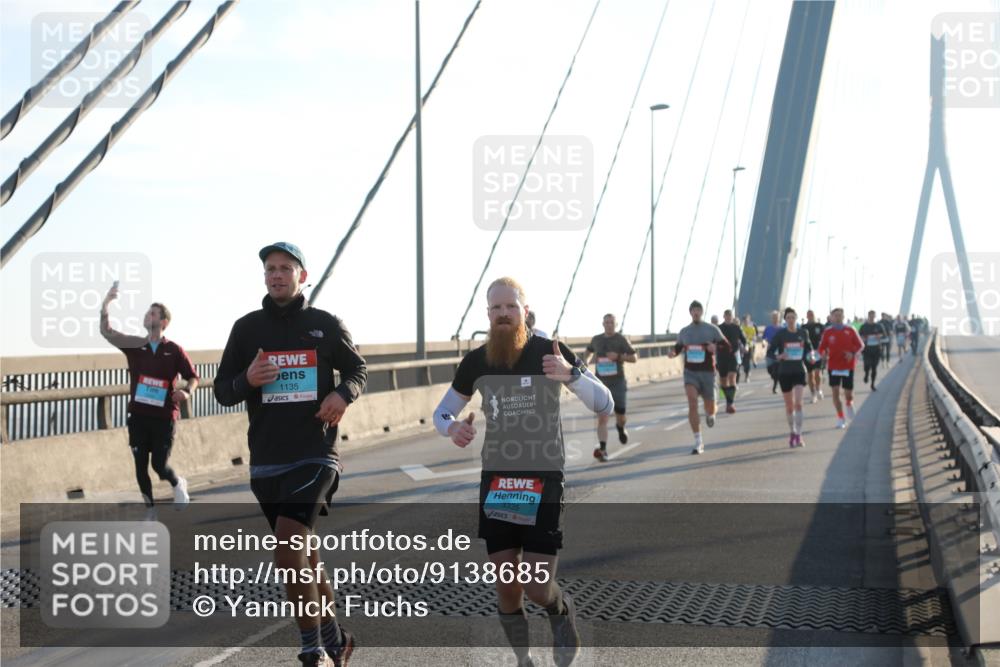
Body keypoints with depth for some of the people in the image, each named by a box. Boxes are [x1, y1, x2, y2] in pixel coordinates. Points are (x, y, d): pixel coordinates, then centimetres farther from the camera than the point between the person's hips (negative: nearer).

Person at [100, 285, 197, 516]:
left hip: (164, 417, -3)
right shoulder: (135, 345, 4)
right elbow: (107, 332, -7)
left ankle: (178, 484, 28)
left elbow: (193, 376, 5)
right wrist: (105, 305, -22)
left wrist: (187, 392, -15)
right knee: (141, 467, 4)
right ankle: (150, 511, 19)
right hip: (138, 416, 3)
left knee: (160, 465, -7)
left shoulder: (174, 350, -2)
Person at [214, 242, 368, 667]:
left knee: (288, 551, -20)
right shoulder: (247, 327, 6)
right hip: (266, 461, 4)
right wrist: (247, 380, -13)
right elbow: (222, 390, 9)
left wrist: (344, 393, -10)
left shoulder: (326, 324, 1)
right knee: (302, 557, 12)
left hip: (314, 456, -4)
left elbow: (357, 369, 13)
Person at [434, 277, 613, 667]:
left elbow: (605, 407, -10)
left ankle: (564, 612, 26)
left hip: (544, 481, -3)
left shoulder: (549, 353, -8)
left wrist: (572, 375, -30)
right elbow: (441, 412, 13)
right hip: (496, 481, 3)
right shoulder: (476, 361, 1)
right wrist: (452, 427, -12)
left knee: (537, 588, -9)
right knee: (506, 587, 4)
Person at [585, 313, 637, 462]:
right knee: (602, 418, -12)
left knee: (620, 417, 7)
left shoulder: (621, 340, -2)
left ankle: (620, 428, 44)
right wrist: (589, 361, 9)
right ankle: (602, 449, -16)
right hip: (601, 384, 1)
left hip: (617, 383, -1)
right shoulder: (596, 339, 8)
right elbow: (591, 351, 28)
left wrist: (618, 356, -18)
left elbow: (633, 358, -3)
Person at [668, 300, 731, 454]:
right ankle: (698, 443, -14)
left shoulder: (712, 329, 0)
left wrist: (716, 347, -23)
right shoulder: (684, 332, 8)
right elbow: (678, 348, 21)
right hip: (690, 372, 1)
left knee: (710, 407, 6)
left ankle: (710, 415, 48)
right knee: (692, 403, -18)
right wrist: (672, 352, -3)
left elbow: (727, 346, -1)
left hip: (707, 372, -1)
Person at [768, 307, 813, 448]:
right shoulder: (780, 334, -4)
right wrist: (779, 356, -23)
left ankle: (799, 436, -12)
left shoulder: (803, 333, 2)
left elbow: (809, 349, 18)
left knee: (798, 403, -14)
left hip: (799, 371, 0)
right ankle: (792, 432, 27)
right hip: (784, 372, 0)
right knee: (789, 405, 9)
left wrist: (808, 357, -3)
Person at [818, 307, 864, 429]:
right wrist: (823, 354, -19)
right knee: (835, 391, -9)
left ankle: (849, 404, 42)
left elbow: (860, 345, 3)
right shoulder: (827, 332, -1)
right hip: (833, 366, 0)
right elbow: (822, 347, 3)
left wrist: (853, 353, -16)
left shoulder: (850, 330, -2)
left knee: (848, 394, 4)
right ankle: (840, 418, 2)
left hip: (848, 365, 0)